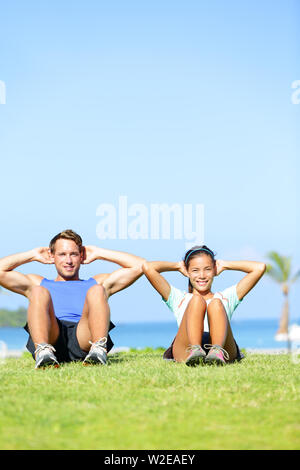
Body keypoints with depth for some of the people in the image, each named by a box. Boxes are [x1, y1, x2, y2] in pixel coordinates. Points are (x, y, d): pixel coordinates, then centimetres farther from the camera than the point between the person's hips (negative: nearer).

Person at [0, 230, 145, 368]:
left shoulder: (98, 282, 37)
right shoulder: (38, 283, 37)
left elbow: (139, 265, 28)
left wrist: (98, 253, 33)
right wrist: (33, 255, 34)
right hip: (51, 336, 0)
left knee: (97, 291, -23)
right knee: (38, 292, -25)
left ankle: (99, 349, -47)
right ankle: (43, 350, -49)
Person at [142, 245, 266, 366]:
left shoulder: (226, 297, 36)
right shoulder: (179, 298, 32)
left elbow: (259, 267, 31)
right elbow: (147, 267, 23)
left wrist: (224, 265, 38)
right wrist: (178, 266, 37)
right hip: (185, 352, -1)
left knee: (216, 303, -22)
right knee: (196, 300, -23)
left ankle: (217, 351, -49)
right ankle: (194, 351, -50)